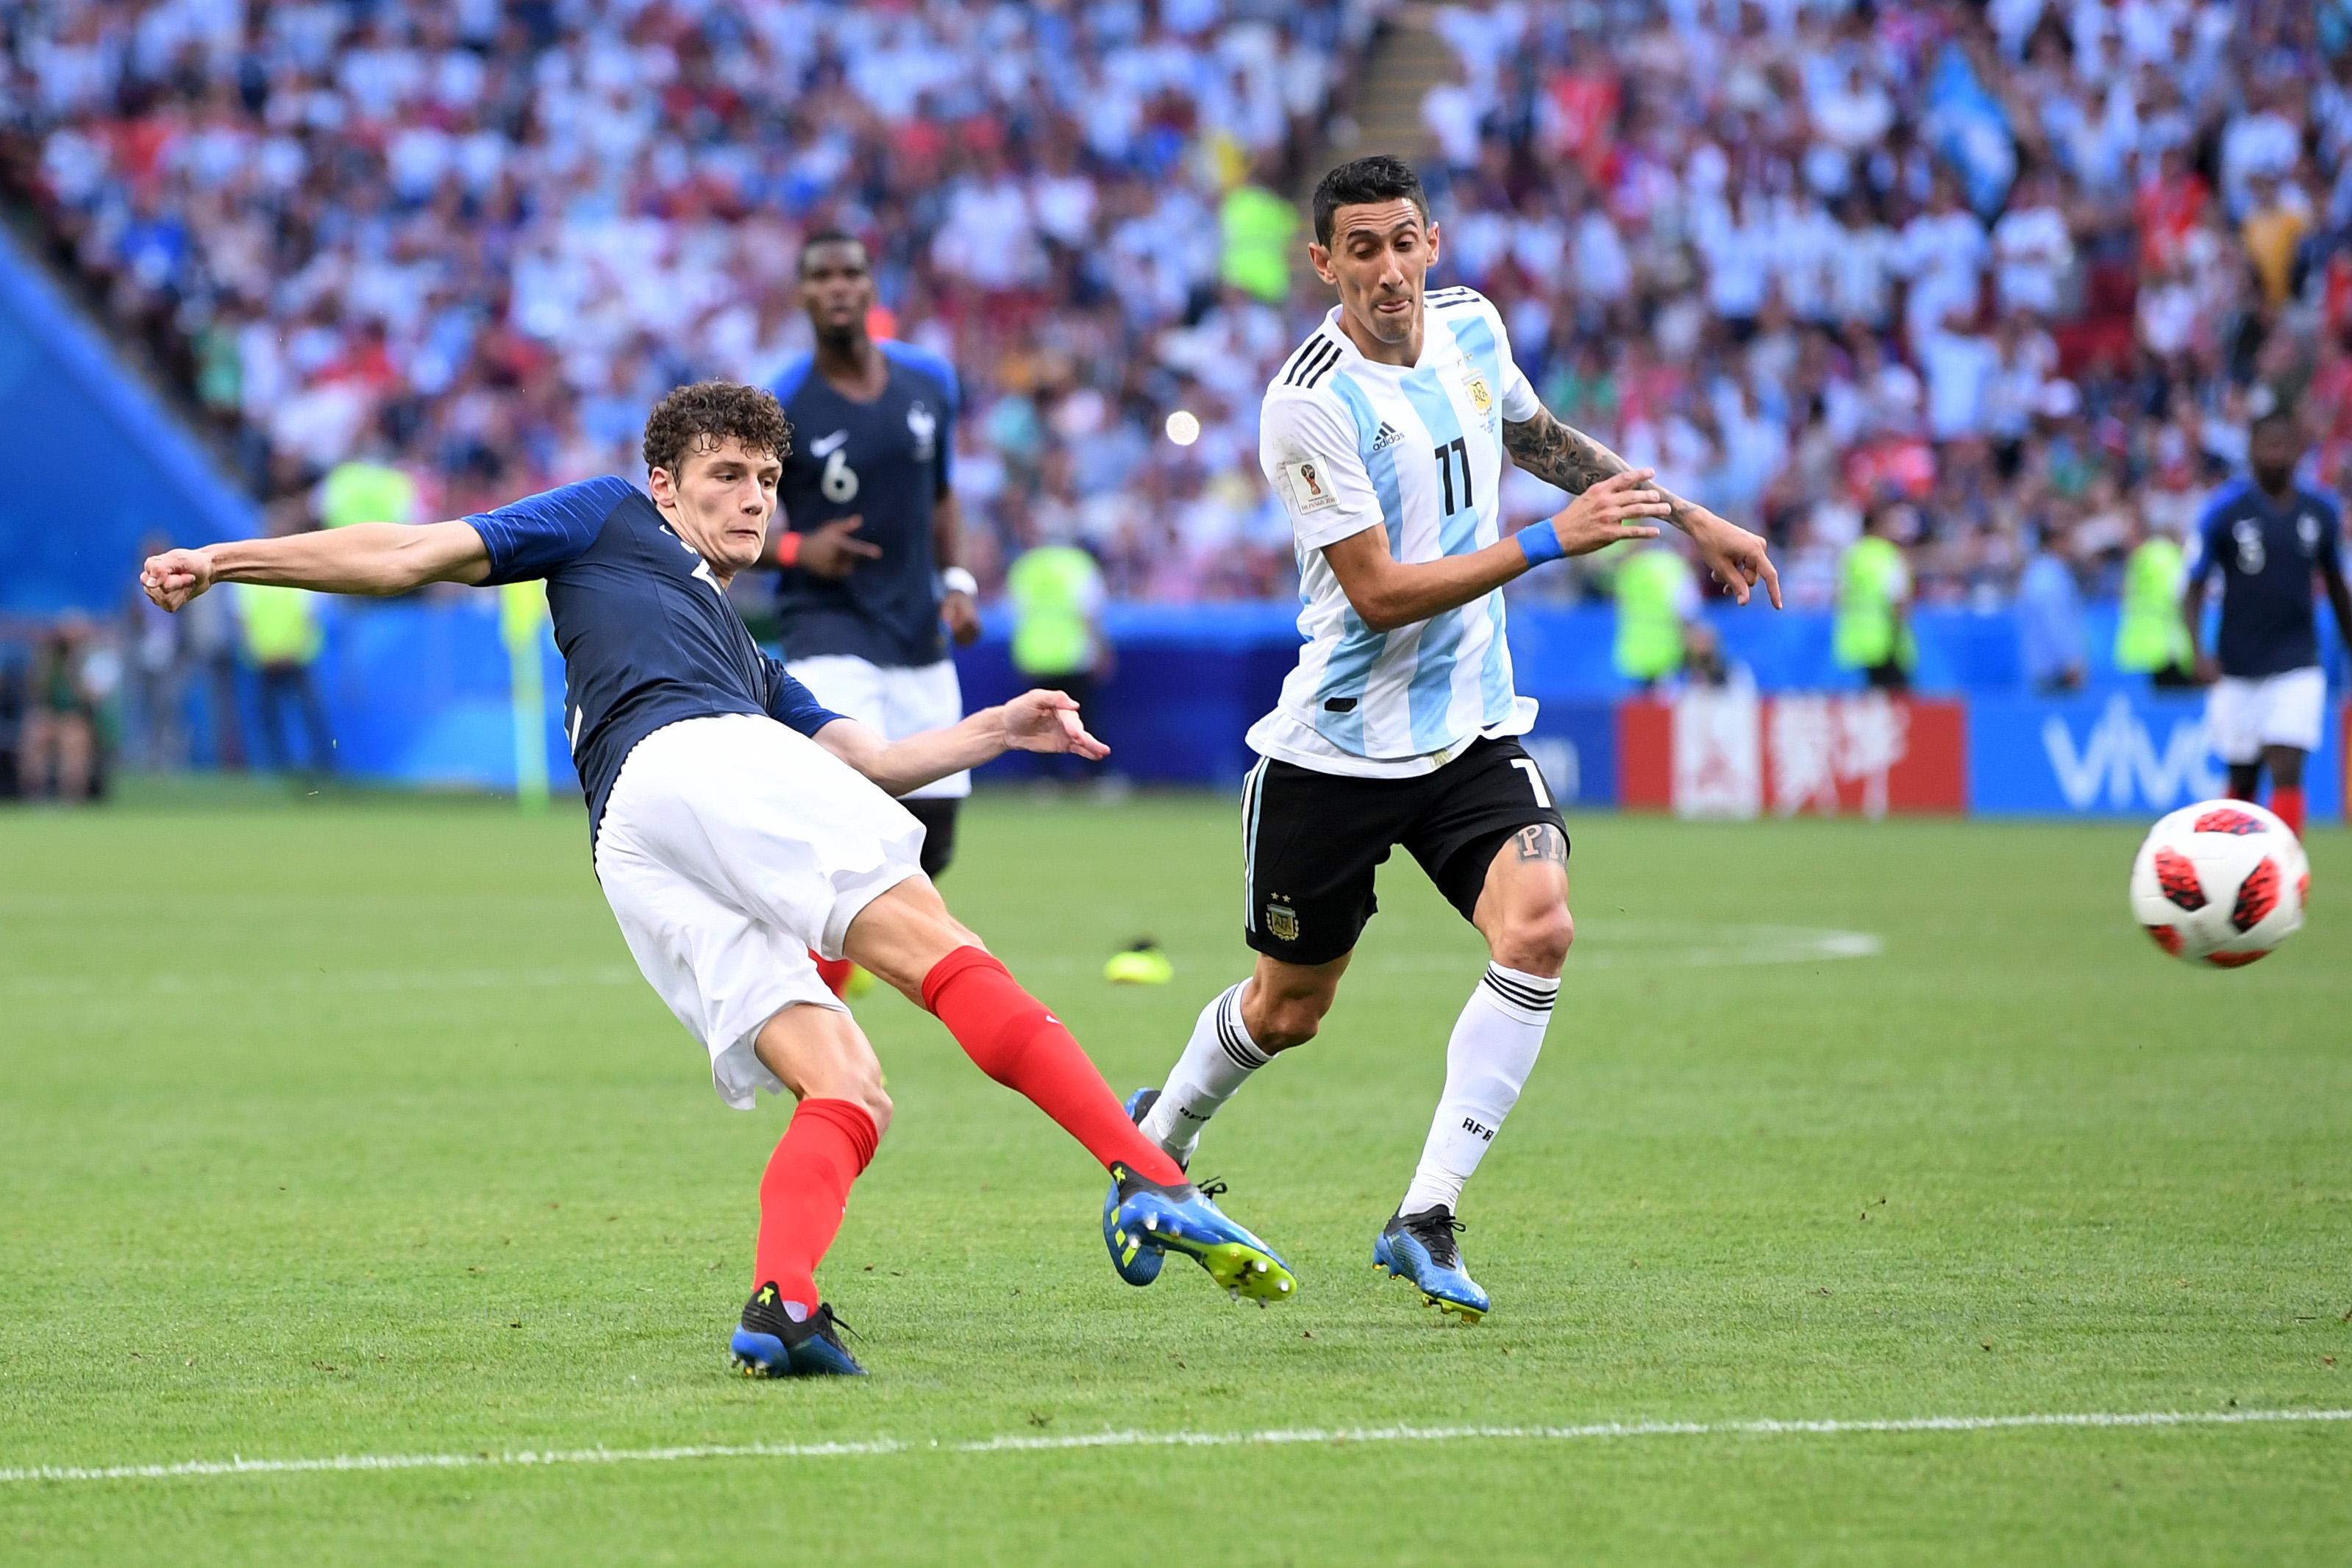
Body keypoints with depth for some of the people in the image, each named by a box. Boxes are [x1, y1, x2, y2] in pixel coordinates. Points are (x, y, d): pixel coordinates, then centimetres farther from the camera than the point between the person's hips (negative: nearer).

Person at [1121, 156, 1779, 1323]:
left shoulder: (1469, 325, 1)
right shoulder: (1310, 402, -20)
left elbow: (1536, 435, 24)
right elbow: (1380, 593, -23)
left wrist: (1687, 517, 26)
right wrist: (1554, 540, -25)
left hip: (1473, 726, 5)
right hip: (1338, 745, -5)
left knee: (1537, 930, -21)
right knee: (1288, 1008, 10)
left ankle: (1425, 1218, -15)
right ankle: (1158, 1138, 42)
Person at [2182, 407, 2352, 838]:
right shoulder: (2224, 510, -6)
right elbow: (2194, 588, -5)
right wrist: (2197, 650, -19)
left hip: (2297, 668, 1)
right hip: (2237, 669, -1)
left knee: (2287, 771, -15)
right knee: (2243, 779, 10)